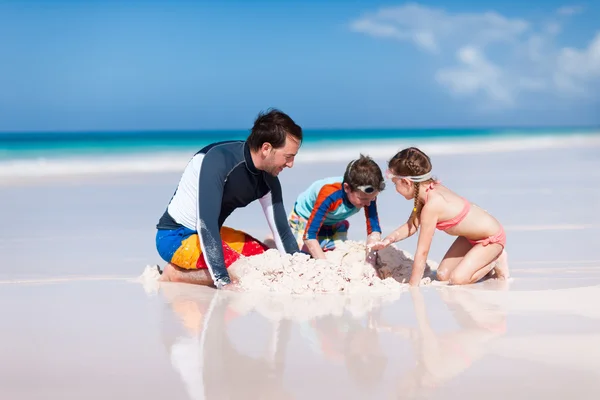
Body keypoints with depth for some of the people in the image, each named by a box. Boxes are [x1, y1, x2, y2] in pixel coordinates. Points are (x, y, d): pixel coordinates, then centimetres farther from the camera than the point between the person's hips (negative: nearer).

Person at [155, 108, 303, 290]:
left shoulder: (268, 179, -4)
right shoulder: (219, 160, -27)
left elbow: (282, 231, 4)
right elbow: (205, 224, -33)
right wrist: (223, 282, -38)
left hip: (213, 234, 9)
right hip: (175, 237, -9)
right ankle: (176, 273, -8)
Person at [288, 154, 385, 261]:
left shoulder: (368, 194, -27)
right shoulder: (328, 196, -43)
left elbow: (374, 230, -25)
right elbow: (309, 236, -43)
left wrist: (370, 255, -41)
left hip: (334, 224, 5)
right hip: (305, 220, -5)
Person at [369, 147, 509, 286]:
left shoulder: (432, 205, -33)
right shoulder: (428, 190, -8)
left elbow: (422, 251, -29)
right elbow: (411, 226, 0)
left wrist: (412, 286, -23)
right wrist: (389, 239, -17)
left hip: (492, 237, -9)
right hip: (472, 236, 9)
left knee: (457, 279, -22)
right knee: (443, 275, 3)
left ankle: (495, 261, 1)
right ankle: (485, 260, 19)